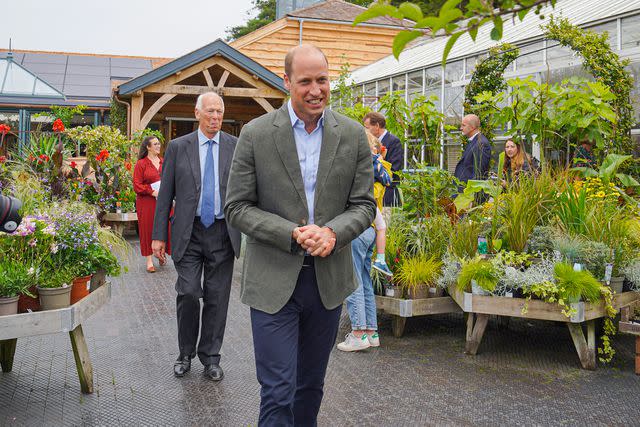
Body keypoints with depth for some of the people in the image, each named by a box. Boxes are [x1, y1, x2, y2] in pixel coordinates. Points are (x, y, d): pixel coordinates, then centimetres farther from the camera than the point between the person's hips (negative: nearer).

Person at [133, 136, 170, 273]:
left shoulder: (164, 162, 12)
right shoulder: (141, 164, -3)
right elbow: (137, 185, -6)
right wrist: (152, 192, -17)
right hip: (147, 202, -4)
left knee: (164, 228, 1)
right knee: (148, 230, 2)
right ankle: (149, 261, 9)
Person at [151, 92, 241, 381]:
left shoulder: (236, 147, 4)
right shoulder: (178, 147, 4)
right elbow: (165, 194, 4)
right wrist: (158, 235, 0)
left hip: (223, 233, 1)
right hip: (188, 233, -1)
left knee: (217, 298, 6)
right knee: (188, 293, -4)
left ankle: (210, 357, 21)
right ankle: (186, 354, 19)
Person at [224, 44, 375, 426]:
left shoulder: (353, 135, 1)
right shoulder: (256, 134, -6)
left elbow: (364, 205, 3)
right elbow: (238, 208, -6)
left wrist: (333, 233, -18)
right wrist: (293, 234, -19)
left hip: (329, 279, 3)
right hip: (273, 281, -3)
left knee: (311, 385, 19)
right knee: (278, 393, -2)